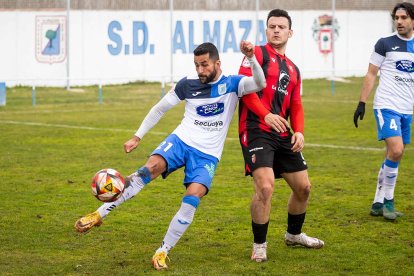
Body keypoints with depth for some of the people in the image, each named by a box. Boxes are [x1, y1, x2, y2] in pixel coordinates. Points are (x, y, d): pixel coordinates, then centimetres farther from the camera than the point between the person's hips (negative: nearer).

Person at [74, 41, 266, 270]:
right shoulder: (188, 84, 3)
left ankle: (162, 253, -11)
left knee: (192, 199, -23)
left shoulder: (231, 84, -2)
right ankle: (99, 214, -27)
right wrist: (138, 136, 11)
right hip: (181, 141, 1)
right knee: (150, 167, -28)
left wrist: (251, 58, -36)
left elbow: (260, 84, -20)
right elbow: (160, 108, 13)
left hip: (207, 155, -1)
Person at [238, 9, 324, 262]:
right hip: (256, 130, -8)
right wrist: (266, 115, -23)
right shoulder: (258, 54, -1)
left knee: (303, 187, 13)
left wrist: (299, 131, 0)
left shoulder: (293, 70, 20)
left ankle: (294, 235, 37)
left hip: (282, 134, 8)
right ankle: (259, 245, -5)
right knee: (265, 187, -21)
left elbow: (296, 106, 19)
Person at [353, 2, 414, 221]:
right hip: (387, 106, -5)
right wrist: (361, 103, -7)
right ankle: (388, 201, -6)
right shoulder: (385, 43, -2)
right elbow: (371, 74, 0)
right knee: (395, 151, -18)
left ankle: (378, 204, 16)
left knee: (393, 155, 7)